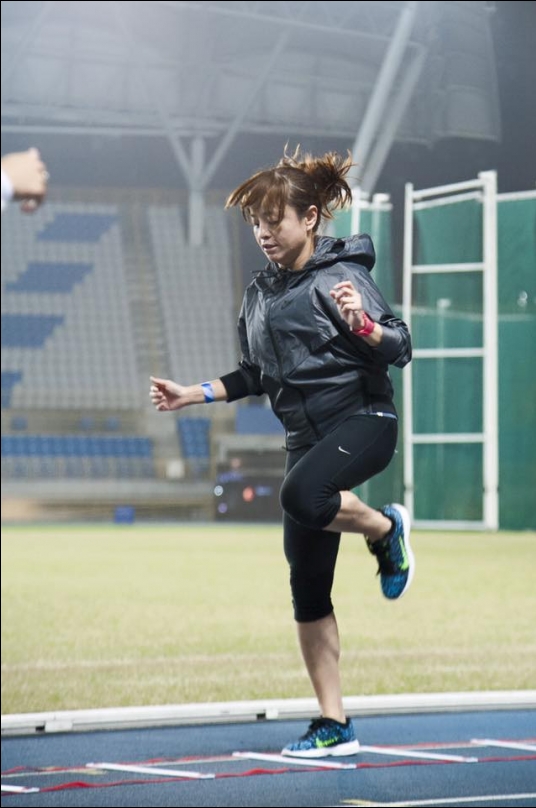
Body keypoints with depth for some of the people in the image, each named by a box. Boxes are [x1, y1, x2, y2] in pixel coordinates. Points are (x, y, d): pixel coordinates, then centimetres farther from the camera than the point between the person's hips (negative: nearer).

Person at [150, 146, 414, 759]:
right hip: (307, 438, 7)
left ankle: (387, 528, -6)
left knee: (301, 495, -38)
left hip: (362, 421, -7)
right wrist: (195, 394, 14)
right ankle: (333, 725, 7)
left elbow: (400, 350, -13)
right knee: (307, 585, 2)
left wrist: (361, 323, -31)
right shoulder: (260, 295, 12)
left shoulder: (340, 275, -9)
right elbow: (258, 376, 23)